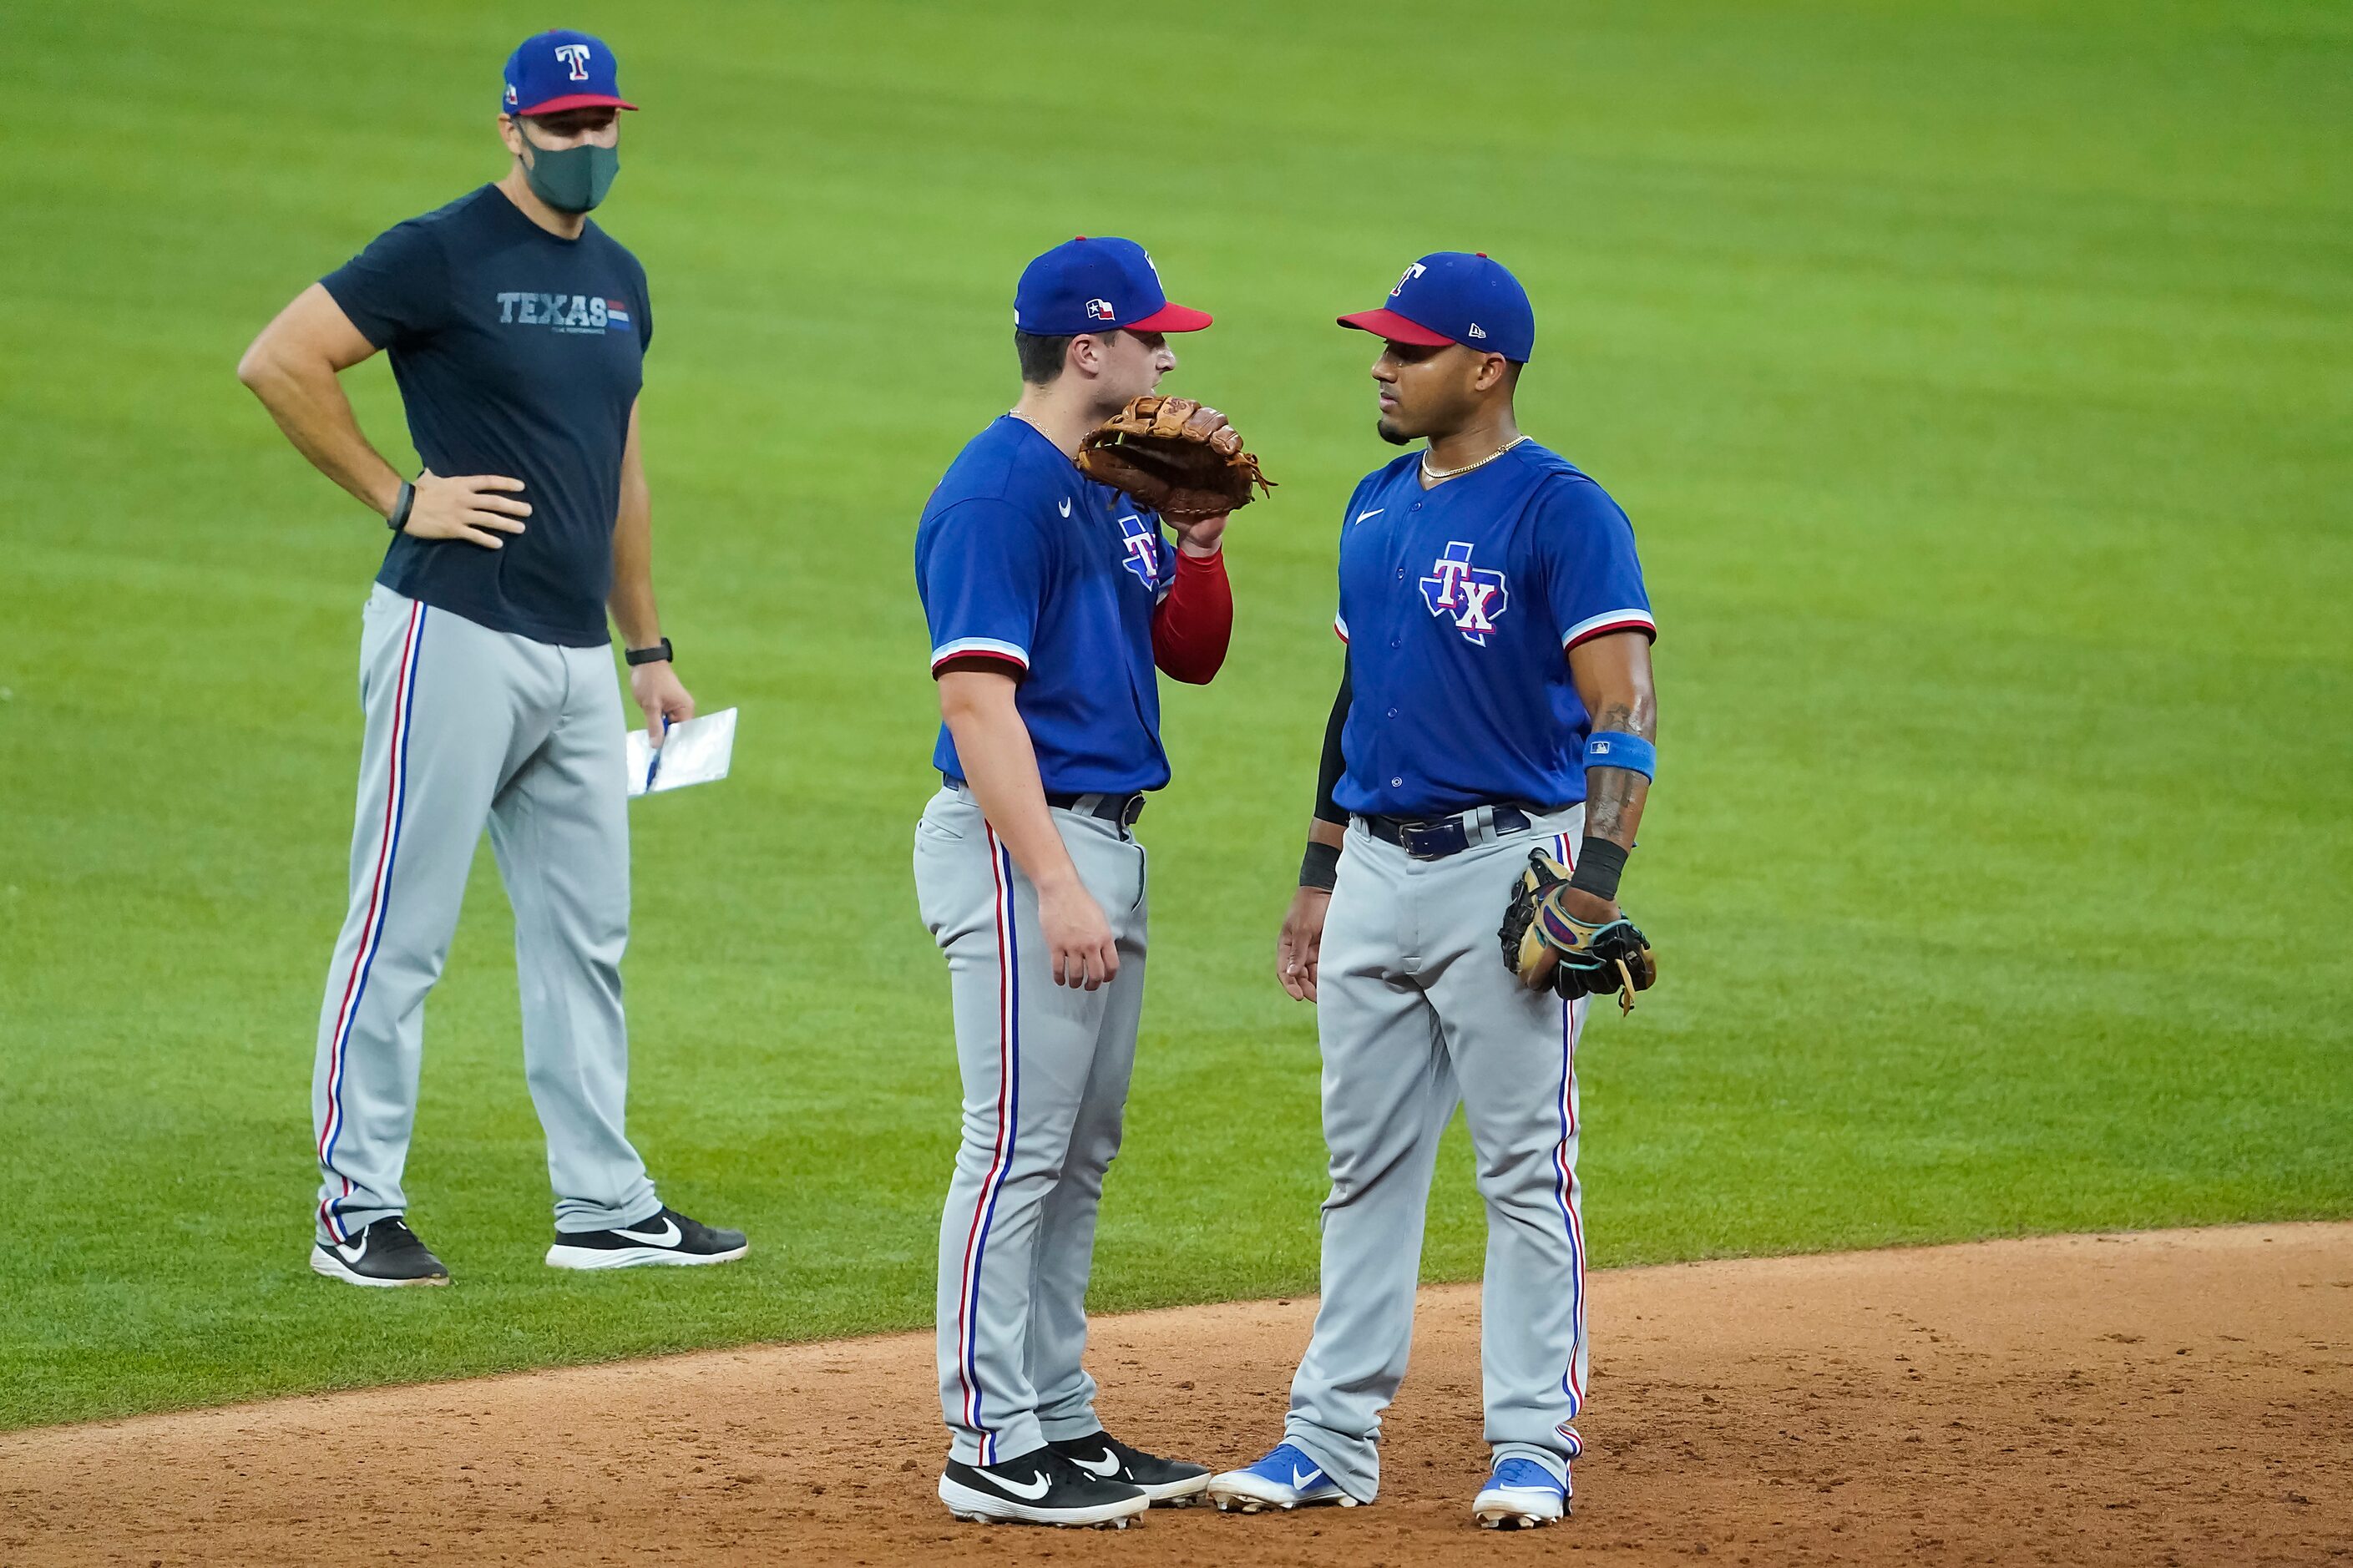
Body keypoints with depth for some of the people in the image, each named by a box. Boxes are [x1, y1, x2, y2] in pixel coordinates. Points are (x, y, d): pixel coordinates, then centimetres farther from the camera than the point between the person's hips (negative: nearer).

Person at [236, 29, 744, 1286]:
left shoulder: (618, 279, 16)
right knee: (400, 929, -4)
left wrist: (648, 649, 22)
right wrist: (398, 496, -13)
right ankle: (356, 1213, 0)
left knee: (586, 934, 11)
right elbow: (276, 363, -14)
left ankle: (604, 1208, 17)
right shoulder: (441, 256, -8)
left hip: (576, 658, 8)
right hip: (455, 640, -8)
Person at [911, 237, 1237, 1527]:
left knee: (1079, 1155, 13)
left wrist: (1199, 535, 1)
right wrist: (1055, 884, -25)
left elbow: (1190, 655, 20)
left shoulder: (1115, 489, 15)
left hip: (1106, 843, 10)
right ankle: (990, 1449, -6)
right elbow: (977, 699, -20)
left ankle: (1061, 1423, 19)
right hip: (1021, 842, -10)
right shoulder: (998, 491, -14)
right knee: (1019, 1147, -8)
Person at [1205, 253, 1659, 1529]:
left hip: (1507, 863, -7)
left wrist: (1594, 879, -26)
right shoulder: (1377, 509, 13)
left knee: (1524, 1170, -2)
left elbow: (1622, 707, -17)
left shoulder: (1561, 511, -11)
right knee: (1367, 1167, 10)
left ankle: (1534, 1444, 3)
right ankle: (1333, 1436, 14)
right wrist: (1319, 872, 19)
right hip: (1378, 867, 7)